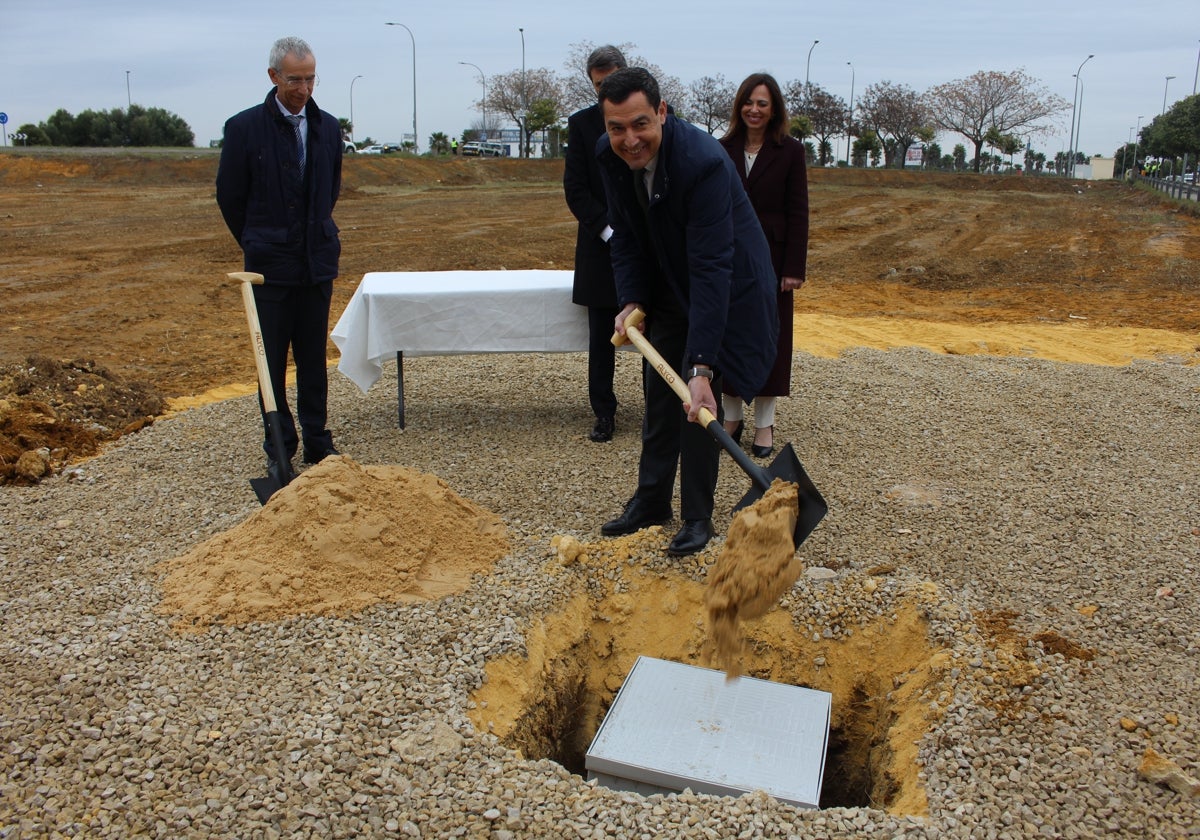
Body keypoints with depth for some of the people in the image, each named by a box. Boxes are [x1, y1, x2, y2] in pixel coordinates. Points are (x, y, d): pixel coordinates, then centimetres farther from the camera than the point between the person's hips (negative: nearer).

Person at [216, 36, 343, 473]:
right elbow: (229, 195, 4)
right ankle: (279, 446, 15)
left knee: (314, 358, 8)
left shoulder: (328, 126, 6)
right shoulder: (245, 127, -5)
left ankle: (317, 442, 17)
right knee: (272, 359, 4)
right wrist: (257, 243, 11)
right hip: (270, 264, -3)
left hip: (318, 261, 3)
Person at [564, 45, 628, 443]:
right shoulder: (581, 123, 3)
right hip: (601, 247, 0)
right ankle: (604, 414, 14)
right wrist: (610, 232, -12)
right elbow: (575, 189, -2)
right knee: (601, 340, 4)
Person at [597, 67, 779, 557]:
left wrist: (703, 367, -42)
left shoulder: (703, 161, -35)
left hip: (726, 289, -6)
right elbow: (625, 235, 1)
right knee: (659, 393, 13)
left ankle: (697, 518, 11)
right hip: (669, 287, 7)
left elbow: (712, 268, -38)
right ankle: (651, 501, 28)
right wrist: (632, 301, -14)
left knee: (698, 403, -6)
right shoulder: (609, 154, -14)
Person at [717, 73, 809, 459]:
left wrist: (794, 268, -10)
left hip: (771, 258, -2)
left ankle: (764, 423, 14)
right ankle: (731, 417, 19)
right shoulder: (723, 149, 5)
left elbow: (798, 213, -4)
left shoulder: (790, 151, -2)